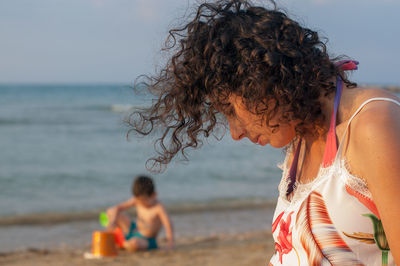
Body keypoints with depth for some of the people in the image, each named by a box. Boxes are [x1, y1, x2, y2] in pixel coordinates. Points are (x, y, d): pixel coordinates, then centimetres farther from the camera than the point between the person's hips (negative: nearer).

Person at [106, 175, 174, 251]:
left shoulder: (158, 207, -22)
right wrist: (113, 221, -22)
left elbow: (168, 224, -32)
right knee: (111, 212, 0)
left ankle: (123, 244, -5)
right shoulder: (136, 201, -6)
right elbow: (117, 208, -4)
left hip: (146, 240, -6)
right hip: (133, 230, 6)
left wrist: (170, 243, -45)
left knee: (134, 244, -43)